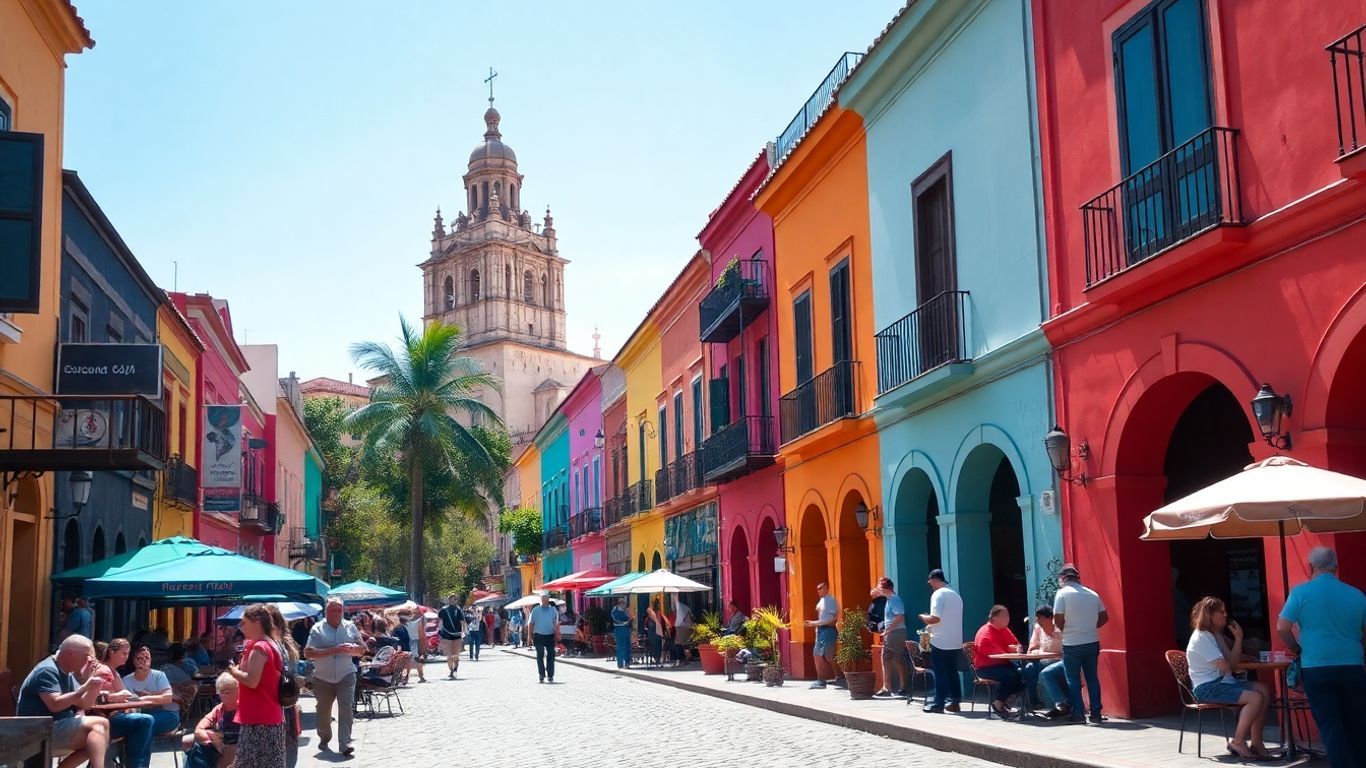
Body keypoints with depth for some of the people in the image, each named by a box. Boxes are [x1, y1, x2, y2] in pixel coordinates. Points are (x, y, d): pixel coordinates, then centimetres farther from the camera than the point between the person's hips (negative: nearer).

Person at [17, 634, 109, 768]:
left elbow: (85, 705, 13)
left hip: (59, 729, 10)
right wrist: (84, 687, -24)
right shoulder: (47, 671, -12)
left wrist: (91, 680, -1)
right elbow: (55, 705, -25)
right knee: (100, 724, -22)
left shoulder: (67, 674, 17)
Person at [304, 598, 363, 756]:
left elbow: (362, 649, 12)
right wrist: (332, 650, -20)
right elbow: (308, 653, -11)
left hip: (346, 675, 0)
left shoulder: (350, 627, 6)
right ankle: (324, 738, 35)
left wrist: (351, 649, -12)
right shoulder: (317, 629, -1)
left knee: (346, 707, -13)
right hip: (323, 677, 0)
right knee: (323, 710, 12)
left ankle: (345, 743, -13)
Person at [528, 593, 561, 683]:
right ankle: (541, 676, 4)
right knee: (540, 656, -1)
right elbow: (531, 624, 5)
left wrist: (557, 637, 4)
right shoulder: (535, 610, 2)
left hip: (550, 636, 1)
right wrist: (531, 636, -1)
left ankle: (550, 676, 10)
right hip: (539, 636, -1)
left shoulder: (553, 610, 6)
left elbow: (556, 624, 10)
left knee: (551, 656, 2)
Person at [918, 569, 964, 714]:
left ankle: (938, 703, 0)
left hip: (940, 642, -7)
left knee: (940, 673, -2)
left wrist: (924, 618, -1)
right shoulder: (955, 594, 14)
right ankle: (954, 701, 14)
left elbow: (935, 618, -20)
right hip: (956, 642, 7)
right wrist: (931, 625, 20)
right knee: (952, 672, 12)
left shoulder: (938, 594, -12)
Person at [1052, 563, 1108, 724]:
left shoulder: (1062, 593, -8)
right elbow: (1104, 617, 8)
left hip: (1072, 644, -4)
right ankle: (1096, 713, 10)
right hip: (1092, 642, 4)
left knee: (1073, 679, 6)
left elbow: (1058, 620, -11)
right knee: (1092, 677, 11)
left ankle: (1077, 713, 5)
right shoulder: (1092, 594, 6)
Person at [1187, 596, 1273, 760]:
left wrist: (1238, 639, -1)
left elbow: (1231, 663, 8)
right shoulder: (1201, 638, -15)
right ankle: (1238, 742, -13)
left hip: (1223, 682, 10)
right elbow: (1225, 667, -18)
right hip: (1208, 688, -10)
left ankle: (1256, 742, -4)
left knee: (1264, 690, -2)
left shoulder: (1216, 635, 16)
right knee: (1255, 698, -23)